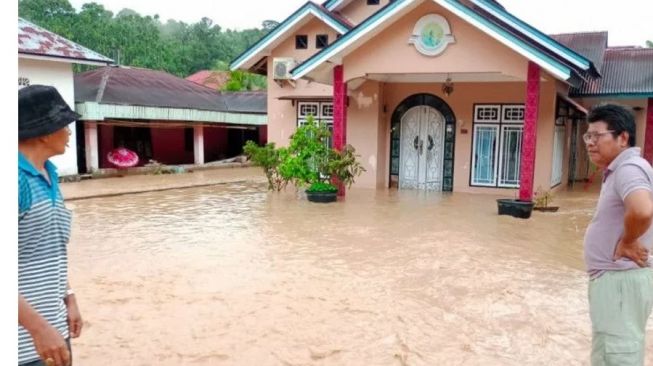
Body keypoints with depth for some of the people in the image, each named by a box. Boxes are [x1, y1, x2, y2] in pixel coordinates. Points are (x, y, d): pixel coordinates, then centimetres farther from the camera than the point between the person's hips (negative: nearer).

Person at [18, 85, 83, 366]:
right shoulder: (18, 179, -20)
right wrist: (38, 327, -26)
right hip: (27, 339, -8)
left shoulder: (48, 174, 7)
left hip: (53, 324, 8)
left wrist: (68, 298, 13)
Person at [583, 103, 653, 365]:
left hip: (620, 279, -11)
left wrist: (627, 244, -21)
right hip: (614, 277, 11)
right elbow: (630, 212, 28)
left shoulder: (628, 168, -19)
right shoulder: (618, 170, 14)